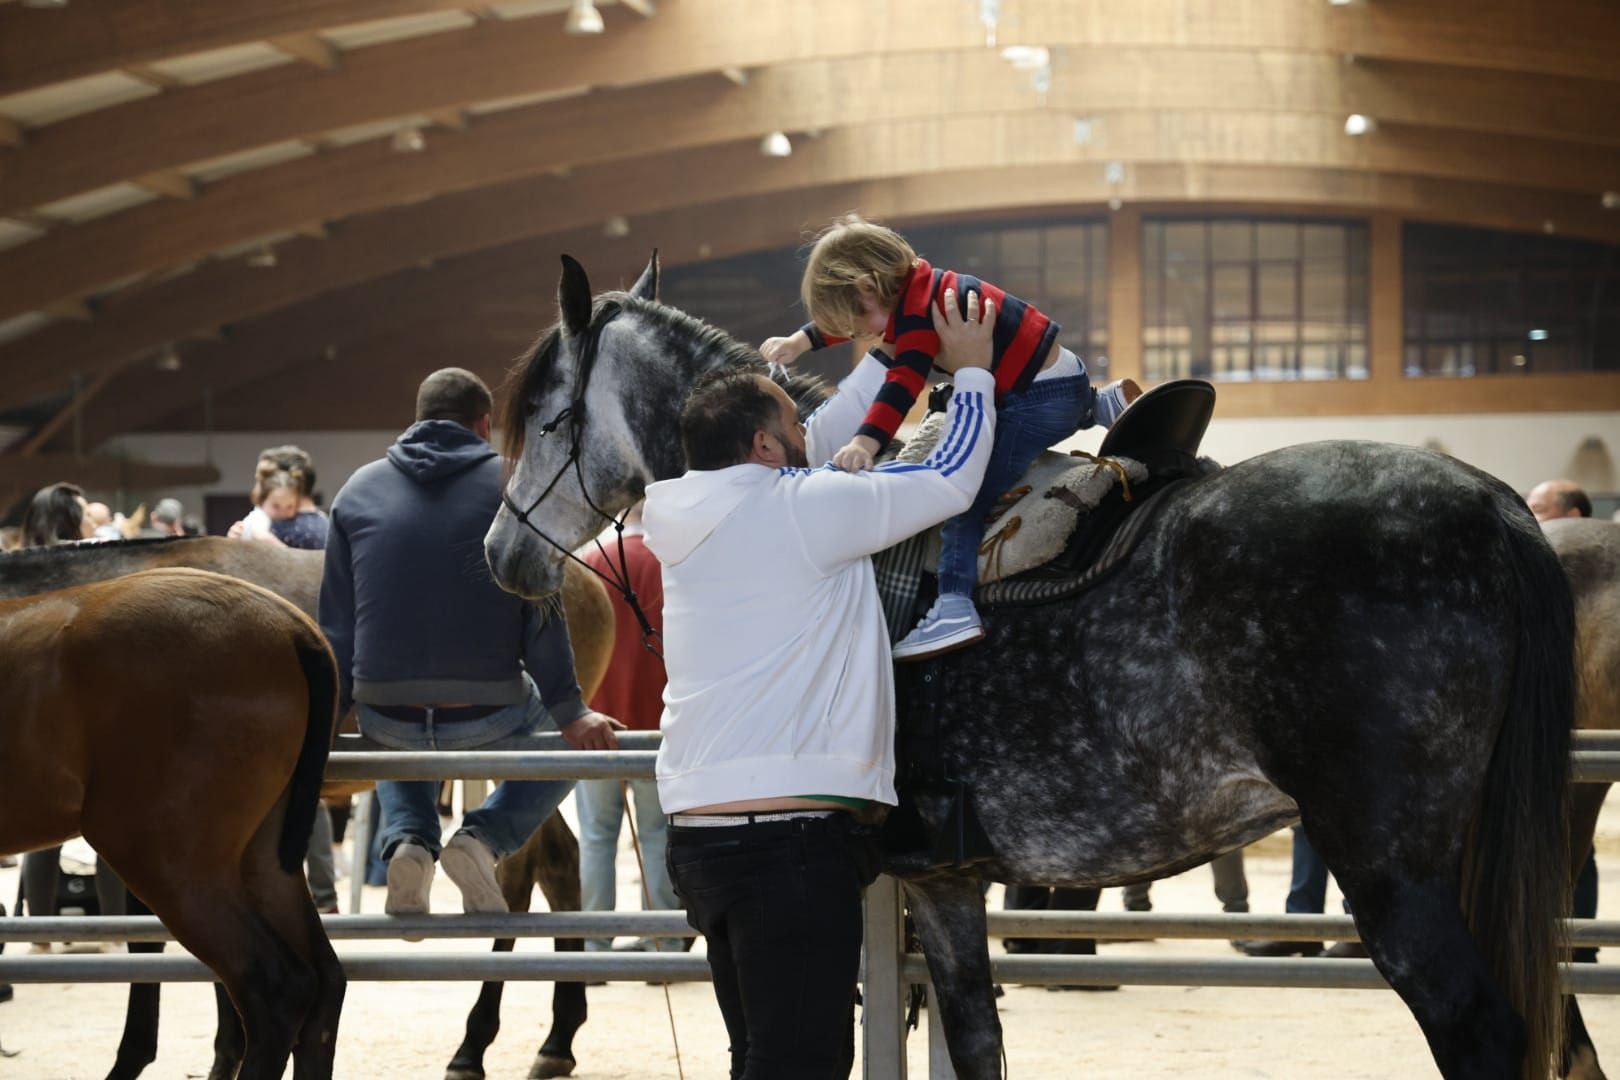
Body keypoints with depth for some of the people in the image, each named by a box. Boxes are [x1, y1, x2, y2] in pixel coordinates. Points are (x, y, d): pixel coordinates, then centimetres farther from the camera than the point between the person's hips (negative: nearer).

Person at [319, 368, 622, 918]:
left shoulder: (359, 489, 8)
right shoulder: (509, 484, -1)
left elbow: (336, 620, 10)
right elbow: (540, 612, -4)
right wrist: (570, 712, 2)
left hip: (386, 716, 3)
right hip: (487, 715, -3)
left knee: (400, 747, 40)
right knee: (568, 746, 27)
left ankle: (407, 839, 8)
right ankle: (484, 837, 1)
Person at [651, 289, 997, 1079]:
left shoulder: (702, 516, 14)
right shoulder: (801, 508, -9)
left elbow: (821, 445, 28)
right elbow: (951, 480, 0)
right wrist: (971, 373, 15)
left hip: (703, 830, 9)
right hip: (792, 836, -9)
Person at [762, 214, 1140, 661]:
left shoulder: (918, 310, -20)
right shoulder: (916, 287, 9)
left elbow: (904, 382, -35)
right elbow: (848, 317, 27)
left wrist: (866, 441, -45)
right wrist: (801, 340, 21)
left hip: (1039, 397, -10)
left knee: (966, 496, -17)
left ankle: (954, 608, -27)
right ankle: (1104, 405, 42)